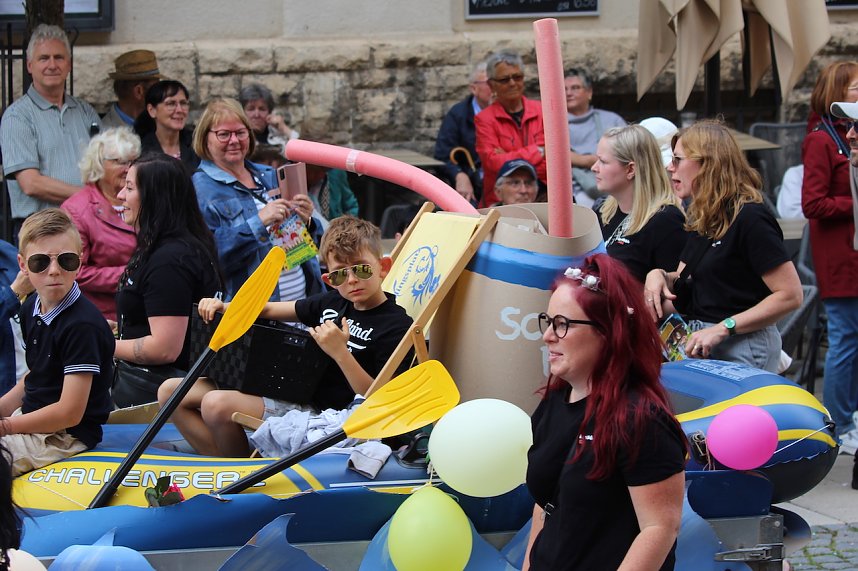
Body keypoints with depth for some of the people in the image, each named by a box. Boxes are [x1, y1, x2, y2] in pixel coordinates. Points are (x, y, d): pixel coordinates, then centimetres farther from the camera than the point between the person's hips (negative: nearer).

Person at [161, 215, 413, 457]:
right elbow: (268, 309, 21)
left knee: (217, 404, -29)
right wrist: (223, 307, 4)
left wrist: (340, 353, -25)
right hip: (286, 390, 9)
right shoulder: (333, 302, 12)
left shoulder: (397, 326, -11)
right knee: (170, 391, 6)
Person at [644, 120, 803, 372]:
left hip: (744, 349, -8)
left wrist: (723, 328, -22)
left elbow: (790, 295, -19)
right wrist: (659, 275, -2)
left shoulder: (749, 218, -15)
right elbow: (683, 281, 22)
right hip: (703, 346, 8)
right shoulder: (701, 219, 14)